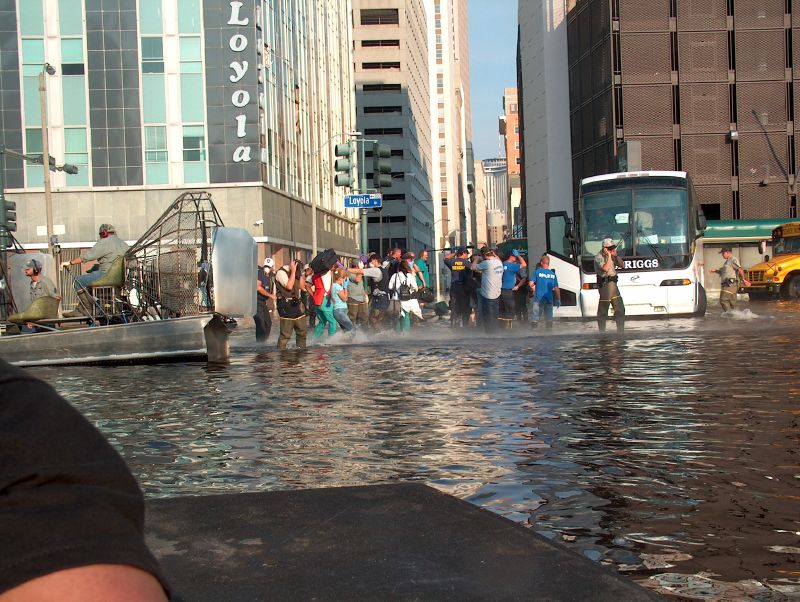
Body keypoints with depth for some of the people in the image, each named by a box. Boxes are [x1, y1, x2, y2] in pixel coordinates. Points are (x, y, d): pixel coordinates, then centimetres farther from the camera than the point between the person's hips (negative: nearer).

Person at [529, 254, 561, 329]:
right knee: (549, 318, 9)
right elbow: (556, 288, 5)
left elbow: (531, 284, -10)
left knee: (535, 319, 1)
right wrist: (558, 299, 12)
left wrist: (534, 289, 11)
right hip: (549, 299, 3)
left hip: (539, 298, -3)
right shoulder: (553, 274, 5)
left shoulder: (537, 272, -4)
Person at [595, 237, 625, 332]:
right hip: (604, 284, -8)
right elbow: (605, 268, -24)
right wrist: (609, 256, -19)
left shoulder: (612, 256, 13)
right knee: (603, 310, -3)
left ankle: (620, 331, 16)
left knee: (620, 308, 9)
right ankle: (602, 331, 3)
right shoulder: (599, 257, -11)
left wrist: (616, 255, 0)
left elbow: (621, 265, 12)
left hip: (613, 284, 8)